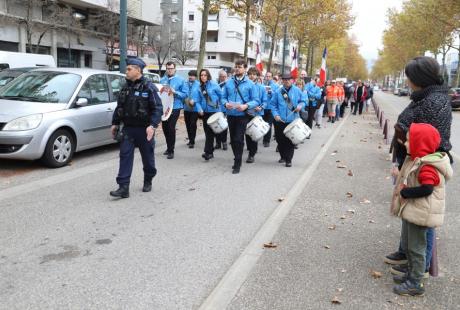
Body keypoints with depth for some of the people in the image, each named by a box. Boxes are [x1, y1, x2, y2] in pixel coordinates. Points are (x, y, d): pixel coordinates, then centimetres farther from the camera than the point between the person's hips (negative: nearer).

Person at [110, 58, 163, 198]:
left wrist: (152, 125, -26)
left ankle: (148, 182, 31)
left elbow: (158, 108, -15)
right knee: (125, 156, -4)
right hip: (127, 129, 5)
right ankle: (123, 188, -5)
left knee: (147, 157, 9)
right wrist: (115, 123, 16)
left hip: (144, 129, -5)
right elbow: (119, 107, 19)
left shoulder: (149, 87, -10)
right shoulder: (126, 88, 9)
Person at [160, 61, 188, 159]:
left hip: (175, 107, -4)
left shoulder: (181, 80, -3)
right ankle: (169, 147, 29)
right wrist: (161, 91, -7)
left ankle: (171, 151, 3)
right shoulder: (162, 80, 6)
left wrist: (175, 92, -19)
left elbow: (185, 94, -6)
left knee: (171, 128, -7)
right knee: (165, 127, 11)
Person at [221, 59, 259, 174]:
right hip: (230, 115, 4)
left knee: (238, 139, -8)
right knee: (232, 139, 12)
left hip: (242, 116, -4)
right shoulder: (228, 83, 6)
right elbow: (223, 97, 9)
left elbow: (255, 101, -3)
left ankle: (237, 164, 1)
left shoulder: (250, 84, -3)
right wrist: (226, 103, -13)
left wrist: (246, 106, -21)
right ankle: (237, 159, 30)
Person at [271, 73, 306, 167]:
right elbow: (273, 104, 5)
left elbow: (303, 101, 10)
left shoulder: (297, 91, 4)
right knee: (280, 139, 9)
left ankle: (288, 160, 4)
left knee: (290, 141, -3)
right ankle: (283, 156, 29)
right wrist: (275, 114, -8)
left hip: (292, 120, -1)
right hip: (280, 120, 1)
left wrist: (300, 106, -11)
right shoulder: (278, 92, 4)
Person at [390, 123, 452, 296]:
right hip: (411, 210, 10)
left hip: (421, 214, -10)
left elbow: (426, 189, -29)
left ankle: (415, 285, 13)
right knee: (407, 244, 21)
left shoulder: (427, 167, -24)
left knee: (416, 248, 1)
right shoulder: (416, 160, 8)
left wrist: (404, 192, -20)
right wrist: (404, 191, 2)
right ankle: (411, 275, 37)